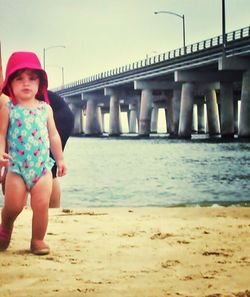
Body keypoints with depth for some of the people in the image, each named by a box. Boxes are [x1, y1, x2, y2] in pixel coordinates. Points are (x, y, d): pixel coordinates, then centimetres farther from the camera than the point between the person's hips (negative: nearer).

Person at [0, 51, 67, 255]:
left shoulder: (45, 108, 7)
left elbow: (53, 135, 14)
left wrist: (60, 159, 16)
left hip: (42, 165, 2)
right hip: (17, 166, -2)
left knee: (42, 204, -4)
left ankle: (38, 239, 13)